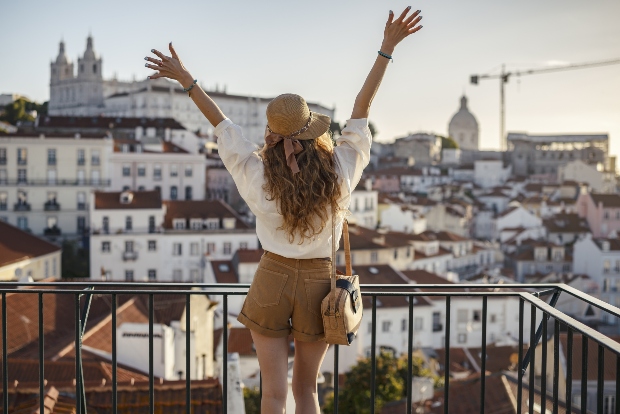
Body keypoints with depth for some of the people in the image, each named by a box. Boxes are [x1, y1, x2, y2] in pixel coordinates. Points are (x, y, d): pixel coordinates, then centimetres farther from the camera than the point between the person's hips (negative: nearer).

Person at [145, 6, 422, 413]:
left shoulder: (257, 176, -12)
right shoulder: (340, 171, -11)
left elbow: (221, 122, -2)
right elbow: (362, 109, -5)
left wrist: (185, 79, 9)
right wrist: (388, 48, 2)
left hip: (273, 279, -1)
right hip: (319, 282, 1)